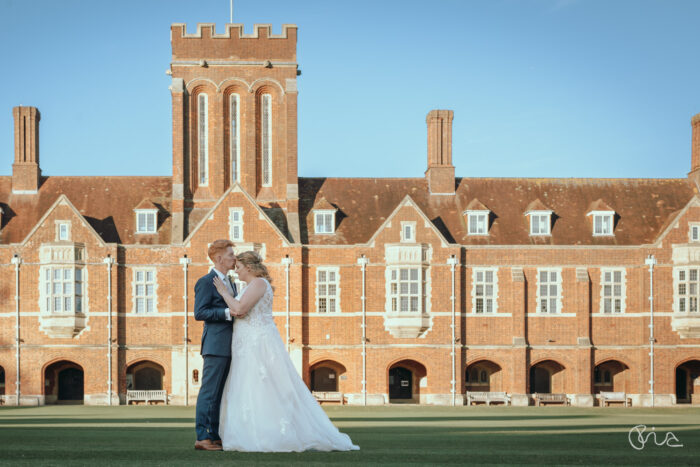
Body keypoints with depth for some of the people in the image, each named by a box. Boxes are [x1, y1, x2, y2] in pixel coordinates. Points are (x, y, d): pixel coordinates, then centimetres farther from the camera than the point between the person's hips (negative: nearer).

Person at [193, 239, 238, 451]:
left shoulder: (230, 284, 21)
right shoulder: (206, 282, -7)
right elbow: (199, 313, -15)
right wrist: (227, 313, -23)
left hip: (229, 347, 9)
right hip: (215, 345, -9)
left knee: (220, 394, 10)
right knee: (209, 392, -8)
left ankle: (215, 436, 13)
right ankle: (202, 438, -7)